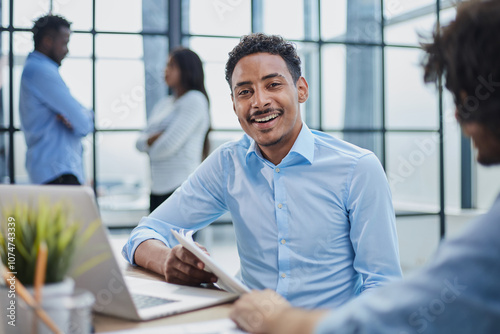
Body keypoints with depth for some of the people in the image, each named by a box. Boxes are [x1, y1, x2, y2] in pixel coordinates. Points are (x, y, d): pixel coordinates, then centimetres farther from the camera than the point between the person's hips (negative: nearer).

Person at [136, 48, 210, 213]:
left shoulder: (194, 100, -6)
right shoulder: (163, 103, 19)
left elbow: (169, 145, -15)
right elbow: (140, 143, 14)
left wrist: (150, 143, 6)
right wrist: (157, 137, -7)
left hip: (181, 187, -8)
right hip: (158, 189, 8)